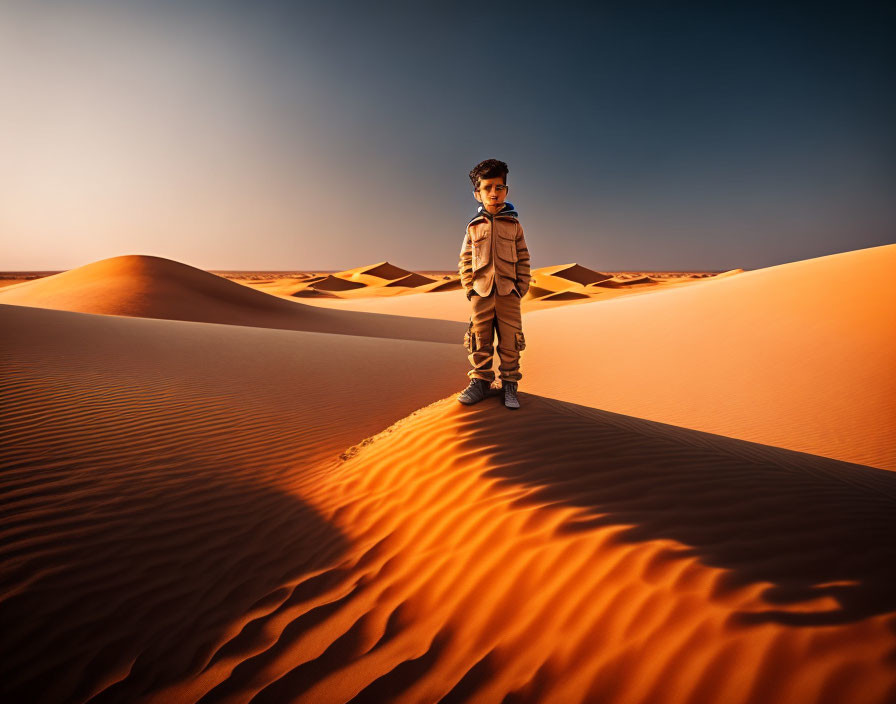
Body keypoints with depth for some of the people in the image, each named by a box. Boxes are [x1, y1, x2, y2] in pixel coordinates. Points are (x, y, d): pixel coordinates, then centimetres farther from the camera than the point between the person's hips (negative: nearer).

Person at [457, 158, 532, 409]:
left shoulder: (513, 225, 7)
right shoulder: (473, 226, 8)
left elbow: (523, 259, 7)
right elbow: (465, 259, 9)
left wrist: (522, 287, 0)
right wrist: (469, 285, 0)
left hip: (508, 293, 0)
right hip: (481, 293, 1)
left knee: (510, 340, 3)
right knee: (480, 340, 5)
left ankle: (509, 384, 14)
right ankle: (480, 381, 17)